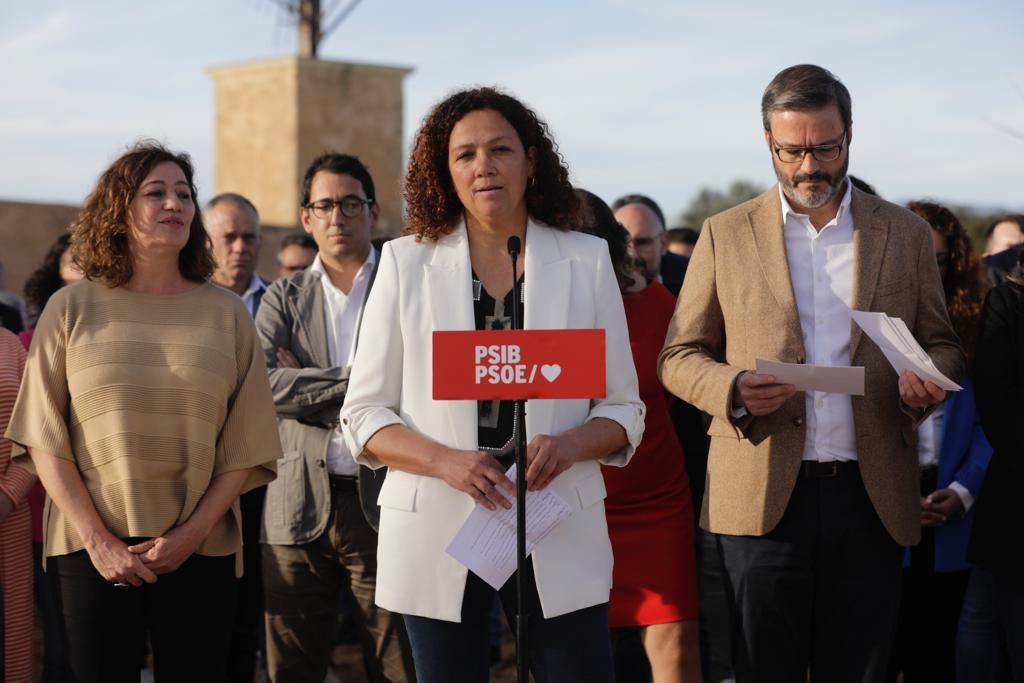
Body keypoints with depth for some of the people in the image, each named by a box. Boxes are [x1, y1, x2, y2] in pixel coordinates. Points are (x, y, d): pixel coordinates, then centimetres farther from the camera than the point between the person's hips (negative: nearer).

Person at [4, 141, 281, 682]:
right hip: (92, 551, -1)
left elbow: (246, 445, 3)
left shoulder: (226, 314, 6)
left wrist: (190, 535, -8)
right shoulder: (71, 309, 3)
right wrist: (97, 540, -9)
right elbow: (44, 439, -1)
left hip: (201, 552, 1)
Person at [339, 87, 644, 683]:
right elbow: (364, 415, 1)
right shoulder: (406, 263, 3)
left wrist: (569, 445, -15)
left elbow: (624, 409, 7)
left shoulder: (586, 261, 4)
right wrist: (445, 461, -17)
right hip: (439, 531, 0)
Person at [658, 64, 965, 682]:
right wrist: (732, 388, -13)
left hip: (872, 498, 1)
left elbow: (943, 345, 15)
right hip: (764, 496, -1)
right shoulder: (726, 235, 7)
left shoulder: (906, 234, 10)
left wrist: (929, 379, -10)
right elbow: (679, 356, 9)